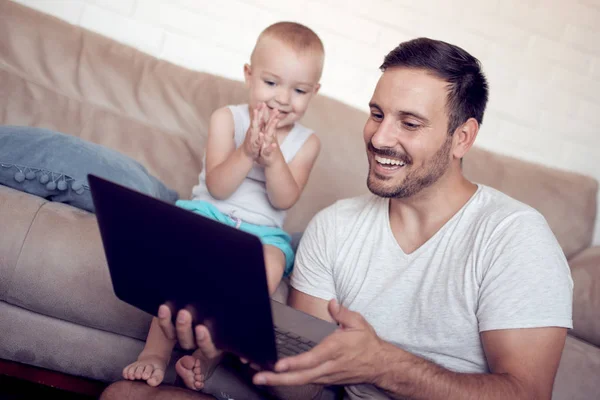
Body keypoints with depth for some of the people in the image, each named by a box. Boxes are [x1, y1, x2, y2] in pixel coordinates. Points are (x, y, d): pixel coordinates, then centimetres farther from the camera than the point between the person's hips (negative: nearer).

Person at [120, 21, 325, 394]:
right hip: (209, 212, -1)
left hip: (264, 229, 1)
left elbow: (284, 200, -8)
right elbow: (216, 187, -9)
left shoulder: (306, 141, 5)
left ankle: (210, 356, -23)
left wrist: (273, 158, -25)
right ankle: (156, 351, -24)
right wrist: (247, 152, -25)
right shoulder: (227, 118, 1)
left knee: (268, 269, -32)